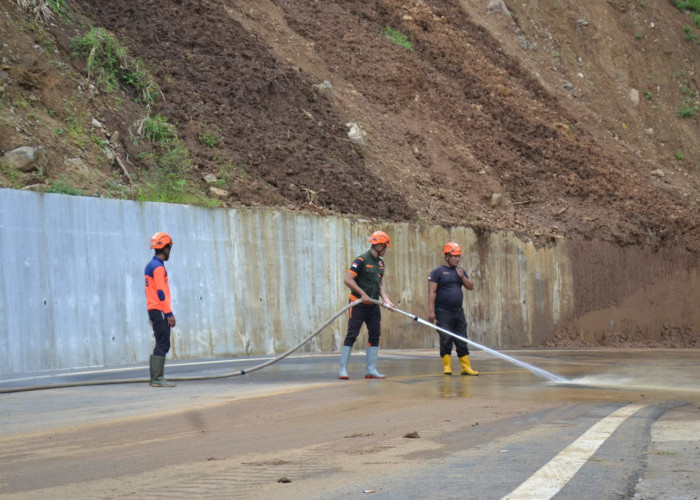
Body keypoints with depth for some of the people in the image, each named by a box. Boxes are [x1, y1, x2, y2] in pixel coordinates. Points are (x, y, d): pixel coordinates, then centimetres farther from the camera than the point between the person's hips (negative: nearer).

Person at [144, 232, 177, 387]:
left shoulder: (150, 266, 18)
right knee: (163, 345, -11)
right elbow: (161, 292, -18)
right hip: (160, 310, -10)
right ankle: (158, 379, -14)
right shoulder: (158, 267, -12)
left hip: (153, 310, 10)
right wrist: (169, 313, -19)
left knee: (161, 345, 11)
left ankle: (155, 378, 11)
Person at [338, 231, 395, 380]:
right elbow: (347, 279, -17)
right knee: (351, 335, -8)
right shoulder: (362, 260, -12)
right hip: (358, 304, -8)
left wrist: (386, 300, 2)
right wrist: (362, 293, -21)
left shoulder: (380, 262, 14)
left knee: (375, 335, 6)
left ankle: (371, 369, 11)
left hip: (373, 305, 8)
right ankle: (342, 369, -5)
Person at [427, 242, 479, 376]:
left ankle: (466, 367, 7)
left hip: (458, 312, 5)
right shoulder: (437, 272, -3)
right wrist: (431, 311, -16)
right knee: (446, 340, -6)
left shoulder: (461, 271, 15)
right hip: (443, 312, -5)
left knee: (462, 341, 5)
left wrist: (462, 277, -6)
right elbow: (432, 292, -9)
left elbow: (470, 287, 11)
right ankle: (446, 366, -1)